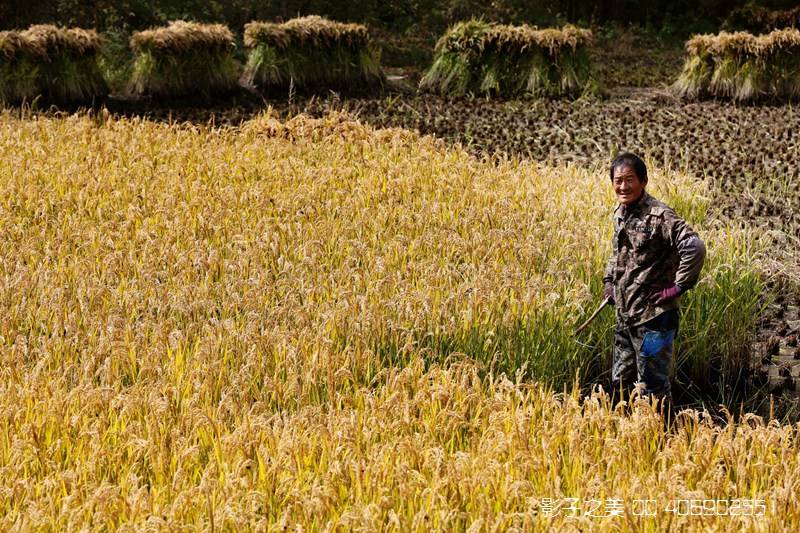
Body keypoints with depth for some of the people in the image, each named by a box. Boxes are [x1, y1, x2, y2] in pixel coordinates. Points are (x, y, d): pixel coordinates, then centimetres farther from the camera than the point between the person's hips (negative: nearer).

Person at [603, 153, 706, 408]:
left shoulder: (658, 215, -18)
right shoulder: (620, 213, 8)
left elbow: (695, 248, -28)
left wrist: (679, 287, -22)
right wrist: (608, 279, 15)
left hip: (653, 317, -8)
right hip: (625, 315, 8)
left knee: (652, 386, 1)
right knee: (620, 383, 18)